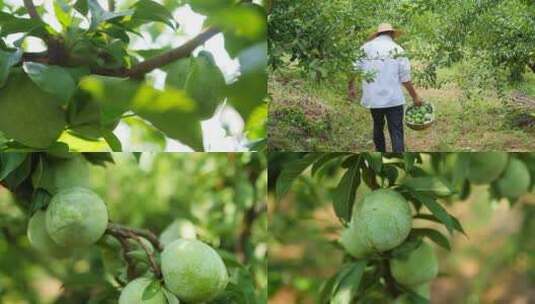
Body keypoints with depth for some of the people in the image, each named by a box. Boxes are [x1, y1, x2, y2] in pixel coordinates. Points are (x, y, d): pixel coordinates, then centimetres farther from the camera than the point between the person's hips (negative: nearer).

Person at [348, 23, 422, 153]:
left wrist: (351, 88, 19)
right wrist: (415, 97, 7)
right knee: (396, 132, -3)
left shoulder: (366, 48, 2)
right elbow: (405, 78, -4)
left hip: (373, 98, 3)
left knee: (378, 126, 23)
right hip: (393, 98, -3)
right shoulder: (398, 50, -3)